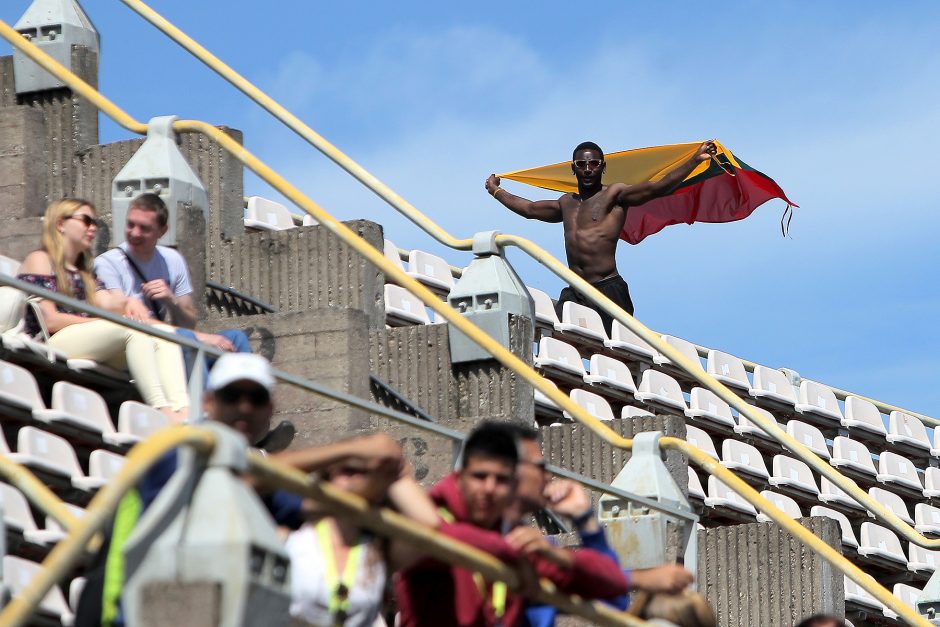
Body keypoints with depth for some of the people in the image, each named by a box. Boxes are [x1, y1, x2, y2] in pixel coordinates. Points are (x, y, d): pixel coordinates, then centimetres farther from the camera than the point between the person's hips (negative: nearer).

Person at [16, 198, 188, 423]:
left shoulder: (82, 272, 32)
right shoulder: (40, 260, 7)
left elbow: (107, 303, 11)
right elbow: (49, 320, -7)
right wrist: (101, 322, -7)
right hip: (52, 344, -8)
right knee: (134, 329, -29)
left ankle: (181, 410, -38)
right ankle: (163, 411, -45)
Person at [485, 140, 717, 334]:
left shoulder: (614, 195, 4)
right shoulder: (567, 203, 24)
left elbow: (656, 188, -8)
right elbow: (530, 209, 41)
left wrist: (696, 159, -17)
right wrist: (496, 191, 54)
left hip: (608, 289, -5)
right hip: (574, 293, 5)